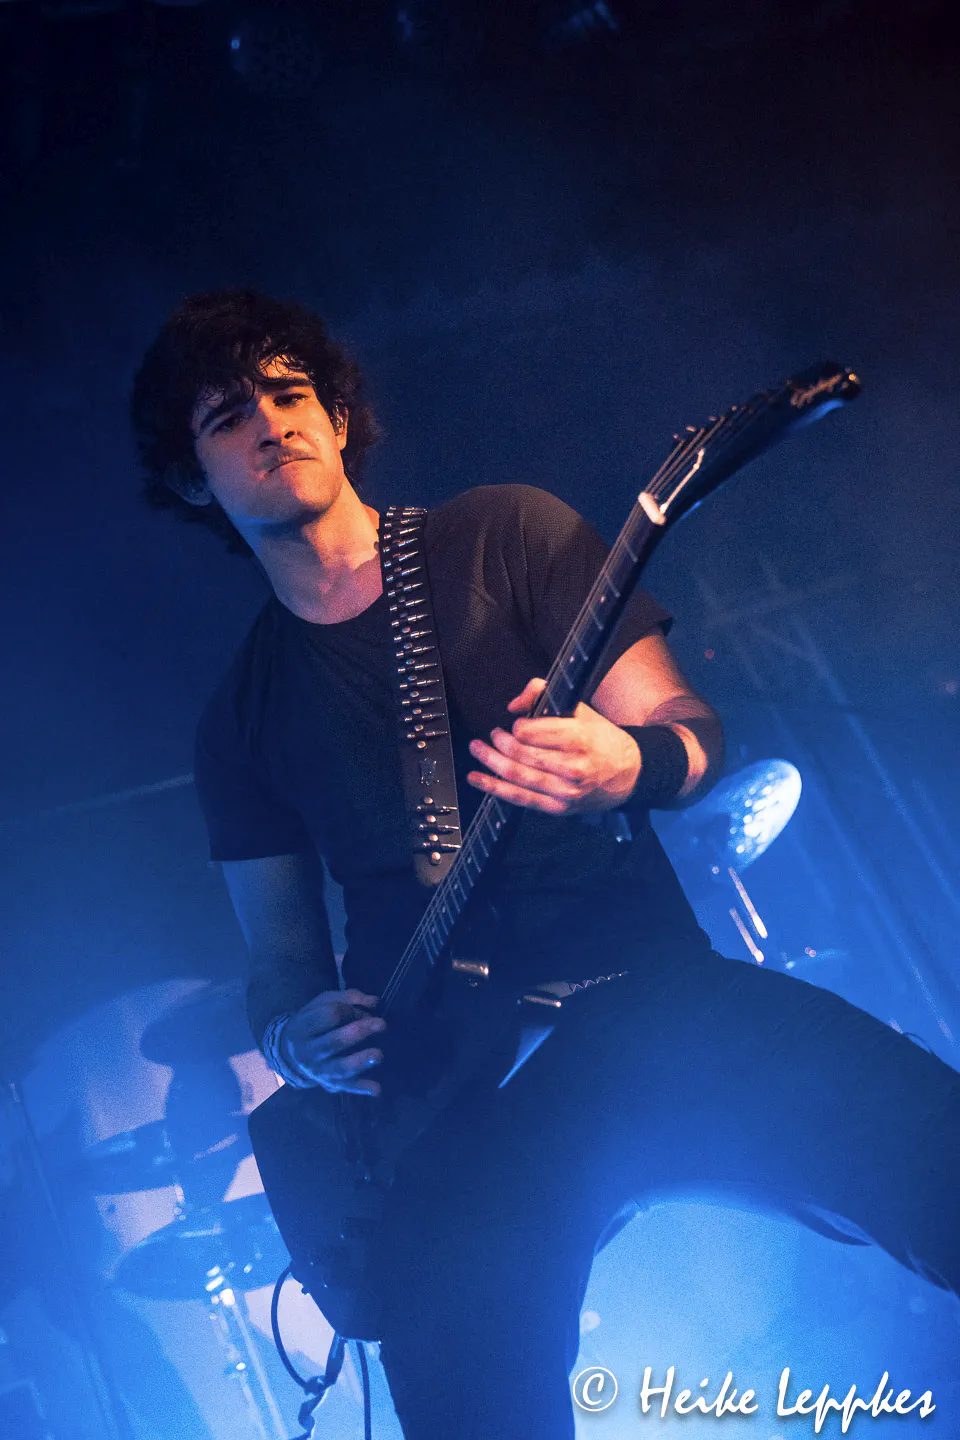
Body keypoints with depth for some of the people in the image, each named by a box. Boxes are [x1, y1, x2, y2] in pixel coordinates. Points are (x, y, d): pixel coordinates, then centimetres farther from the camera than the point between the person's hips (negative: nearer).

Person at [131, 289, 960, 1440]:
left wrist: (634, 765, -19)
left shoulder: (501, 536, 11)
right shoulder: (242, 719, 17)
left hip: (651, 987, 0)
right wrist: (298, 1036, -5)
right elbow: (279, 959, 19)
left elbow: (688, 726, 6)